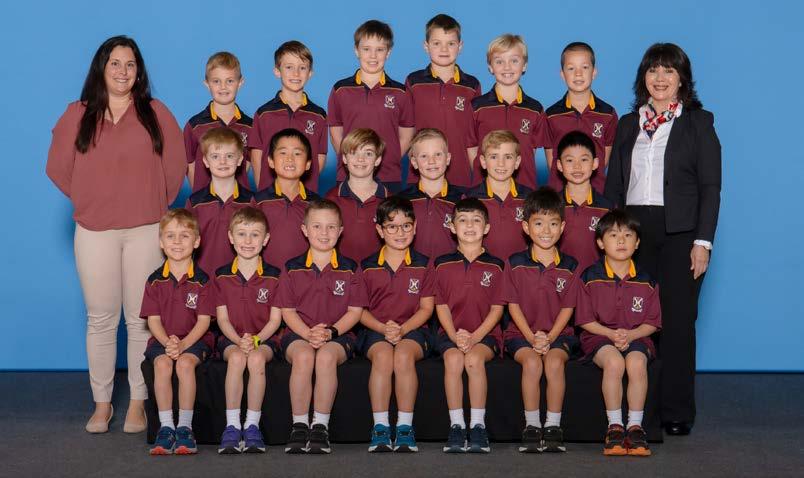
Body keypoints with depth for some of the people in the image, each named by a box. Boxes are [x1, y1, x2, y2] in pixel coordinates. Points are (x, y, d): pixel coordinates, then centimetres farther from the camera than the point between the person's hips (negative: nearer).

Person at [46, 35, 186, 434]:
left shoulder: (156, 114, 6)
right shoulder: (77, 116, 7)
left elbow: (176, 166, 7)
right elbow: (59, 167, 9)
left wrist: (156, 206, 7)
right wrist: (89, 202, 9)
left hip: (146, 230, -1)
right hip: (94, 232, 1)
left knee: (141, 319, 0)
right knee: (100, 319, 4)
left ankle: (139, 403, 8)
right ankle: (101, 404, 11)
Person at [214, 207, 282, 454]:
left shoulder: (273, 276, 3)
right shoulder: (222, 276, 6)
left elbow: (275, 319, 0)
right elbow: (222, 318, 2)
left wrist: (255, 340, -17)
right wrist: (239, 341, -16)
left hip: (264, 338, -1)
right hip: (231, 338, 1)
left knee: (256, 358, -34)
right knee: (236, 357, -33)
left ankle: (252, 425, -26)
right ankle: (232, 426, -30)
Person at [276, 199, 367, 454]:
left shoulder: (349, 269, 8)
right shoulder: (292, 269, 9)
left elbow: (355, 311, 3)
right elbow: (287, 311, 5)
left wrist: (330, 331, -13)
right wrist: (308, 333, -13)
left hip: (338, 335, -1)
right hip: (299, 333, 1)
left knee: (326, 356, -34)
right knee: (303, 355, -34)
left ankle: (321, 427, -26)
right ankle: (299, 427, -25)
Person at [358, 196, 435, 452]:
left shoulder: (422, 265, 7)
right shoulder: (367, 267, 7)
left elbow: (426, 308, 5)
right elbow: (360, 309, 6)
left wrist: (402, 329, -12)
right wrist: (384, 328, -12)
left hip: (412, 329, 0)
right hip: (376, 329, 0)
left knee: (404, 354, -34)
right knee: (382, 355, -33)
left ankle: (405, 427, -29)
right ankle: (380, 427, -30)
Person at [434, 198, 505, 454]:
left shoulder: (494, 266, 6)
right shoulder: (443, 265, 8)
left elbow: (497, 308, 1)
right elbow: (441, 305, 4)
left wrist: (475, 336, -14)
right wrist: (455, 336, -12)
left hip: (485, 333, -1)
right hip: (452, 333, 1)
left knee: (474, 358, -32)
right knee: (453, 359, -31)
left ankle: (478, 426, -24)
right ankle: (456, 426, -24)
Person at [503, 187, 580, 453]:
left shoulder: (569, 266, 6)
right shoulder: (516, 263, 3)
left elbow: (567, 308, 2)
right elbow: (513, 305, 0)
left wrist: (550, 337, -13)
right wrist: (532, 337, -12)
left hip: (558, 333, 1)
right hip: (522, 333, 0)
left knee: (554, 361, -30)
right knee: (531, 361, -31)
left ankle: (553, 426, -21)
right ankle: (531, 426, -20)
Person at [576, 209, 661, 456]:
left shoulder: (645, 281, 7)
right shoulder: (590, 278, 2)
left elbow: (652, 322, 6)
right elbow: (585, 320, 1)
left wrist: (630, 335, -13)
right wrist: (612, 334, -14)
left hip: (636, 337, 1)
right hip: (599, 336, -1)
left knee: (636, 362, -33)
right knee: (613, 361, -34)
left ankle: (635, 426, -23)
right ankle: (615, 426, -23)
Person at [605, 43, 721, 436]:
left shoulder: (698, 122, 5)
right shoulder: (628, 124, 16)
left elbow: (710, 187, 0)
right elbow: (613, 185, 15)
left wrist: (703, 241, -9)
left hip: (679, 233, -3)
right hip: (633, 229, 3)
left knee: (677, 319, -2)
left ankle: (677, 411, 4)